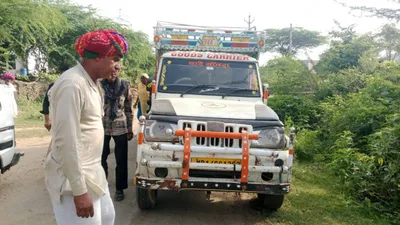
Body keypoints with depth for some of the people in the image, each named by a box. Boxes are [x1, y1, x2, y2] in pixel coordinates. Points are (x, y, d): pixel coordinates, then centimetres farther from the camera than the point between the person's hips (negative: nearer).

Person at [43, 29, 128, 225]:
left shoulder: (92, 83, 8)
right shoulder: (72, 84, -22)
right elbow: (67, 141, -25)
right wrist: (79, 190, -24)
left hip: (92, 173, 10)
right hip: (75, 179, -10)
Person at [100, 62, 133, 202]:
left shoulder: (125, 86, -2)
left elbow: (129, 108, 3)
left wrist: (130, 128, 3)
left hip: (120, 127, 0)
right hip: (102, 127, 0)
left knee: (121, 160, 5)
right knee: (101, 158, 11)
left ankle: (119, 189, 19)